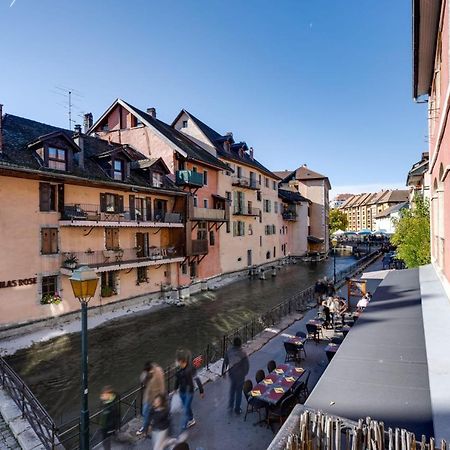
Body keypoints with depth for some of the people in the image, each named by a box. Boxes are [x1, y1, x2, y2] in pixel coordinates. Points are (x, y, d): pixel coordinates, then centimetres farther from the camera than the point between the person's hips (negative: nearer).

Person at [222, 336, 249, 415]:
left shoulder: (229, 352, -14)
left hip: (231, 374, 3)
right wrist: (245, 373, 4)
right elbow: (247, 365, -16)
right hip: (240, 375, -3)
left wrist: (223, 372, 11)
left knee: (232, 390, 25)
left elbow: (225, 363, -3)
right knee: (238, 391, 16)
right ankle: (237, 409, 30)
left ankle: (230, 407, 34)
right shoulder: (243, 353, -24)